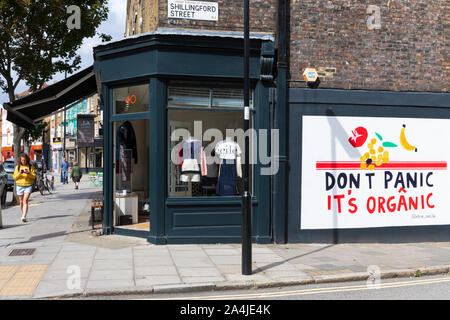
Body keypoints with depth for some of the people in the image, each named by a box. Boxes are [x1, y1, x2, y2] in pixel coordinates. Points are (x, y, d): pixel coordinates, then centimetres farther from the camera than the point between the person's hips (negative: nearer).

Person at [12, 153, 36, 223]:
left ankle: (24, 217, -21)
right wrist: (20, 173, -15)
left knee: (25, 201, -15)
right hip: (19, 186, 3)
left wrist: (28, 173, -18)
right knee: (21, 202, 10)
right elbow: (14, 177, 3)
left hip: (28, 186, -2)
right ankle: (23, 214, 27)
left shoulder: (30, 166, 3)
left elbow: (34, 176, -1)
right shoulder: (17, 167, 6)